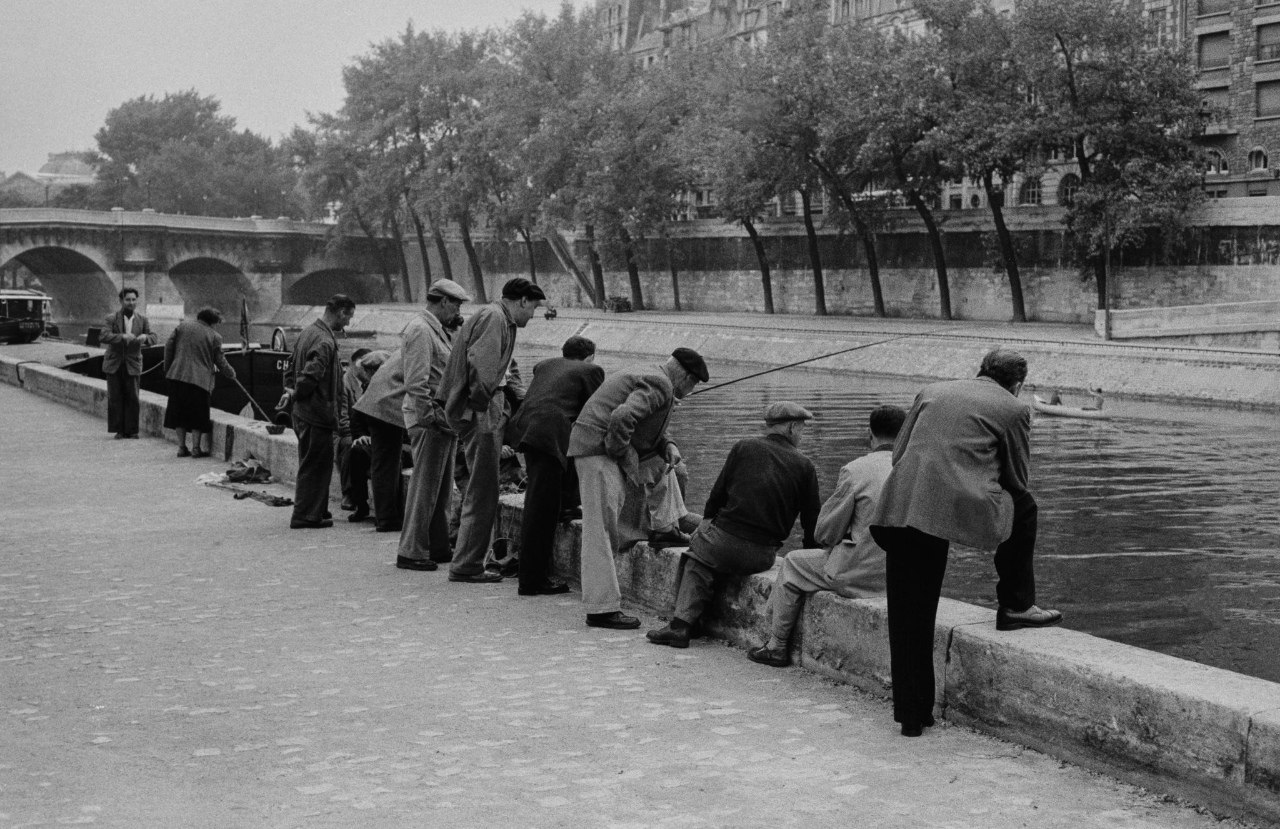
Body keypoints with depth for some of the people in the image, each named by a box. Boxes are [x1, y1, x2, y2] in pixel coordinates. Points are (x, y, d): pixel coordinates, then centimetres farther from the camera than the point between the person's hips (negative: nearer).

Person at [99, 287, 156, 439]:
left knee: (132, 398, -1)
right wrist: (122, 337, -31)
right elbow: (103, 337, -16)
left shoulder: (142, 320, 6)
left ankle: (131, 430, 7)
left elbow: (153, 338, -1)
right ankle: (118, 430, 6)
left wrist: (145, 337, -25)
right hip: (114, 364, -1)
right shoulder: (111, 319, -3)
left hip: (132, 365, 1)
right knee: (115, 398, 0)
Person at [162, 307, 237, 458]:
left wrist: (168, 368, 15)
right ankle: (196, 448, 7)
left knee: (179, 411, 12)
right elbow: (220, 362, 6)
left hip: (177, 376, 3)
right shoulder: (215, 337, 1)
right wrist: (231, 374, 24)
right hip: (200, 380, -3)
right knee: (197, 415, 7)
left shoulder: (183, 326, 7)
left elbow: (168, 345, 7)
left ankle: (182, 447, 13)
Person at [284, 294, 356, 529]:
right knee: (315, 466, -1)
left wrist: (290, 389, 13)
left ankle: (316, 512, 27)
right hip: (317, 413, -10)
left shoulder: (308, 331, 11)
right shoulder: (325, 342, -22)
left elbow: (293, 365, 19)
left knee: (313, 464, 18)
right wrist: (295, 395, -14)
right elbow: (310, 375, -29)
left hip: (303, 413, 10)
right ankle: (306, 516, 4)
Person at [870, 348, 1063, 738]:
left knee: (910, 620, 12)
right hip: (961, 510, -4)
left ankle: (912, 714, 15)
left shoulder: (932, 391, 23)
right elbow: (1016, 480, 15)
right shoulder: (1014, 409, 11)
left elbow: (898, 454, 21)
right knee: (1024, 506, 26)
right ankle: (1015, 606, 29)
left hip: (901, 511, 4)